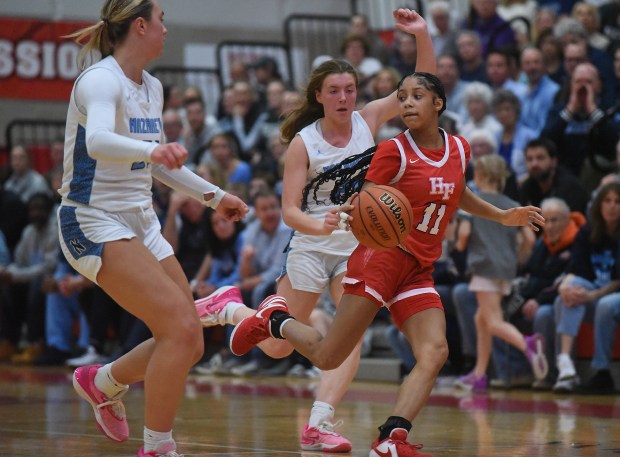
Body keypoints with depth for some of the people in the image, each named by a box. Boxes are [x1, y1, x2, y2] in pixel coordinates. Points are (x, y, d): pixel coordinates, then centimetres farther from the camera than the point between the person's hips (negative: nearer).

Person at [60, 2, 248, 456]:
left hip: (140, 223, 9)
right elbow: (97, 141, -38)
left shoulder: (151, 87, 10)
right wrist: (152, 149, -56)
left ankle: (103, 382, 31)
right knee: (180, 327, -21)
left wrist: (213, 195, 26)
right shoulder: (101, 80, -16)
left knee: (189, 343, 6)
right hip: (94, 223, -9)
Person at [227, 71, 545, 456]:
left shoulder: (459, 149, 10)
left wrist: (503, 216, 28)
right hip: (382, 256, -5)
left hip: (419, 271, 5)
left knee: (435, 353, -16)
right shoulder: (394, 151, -7)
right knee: (328, 358, -5)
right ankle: (275, 319, 22)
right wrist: (350, 213, -31)